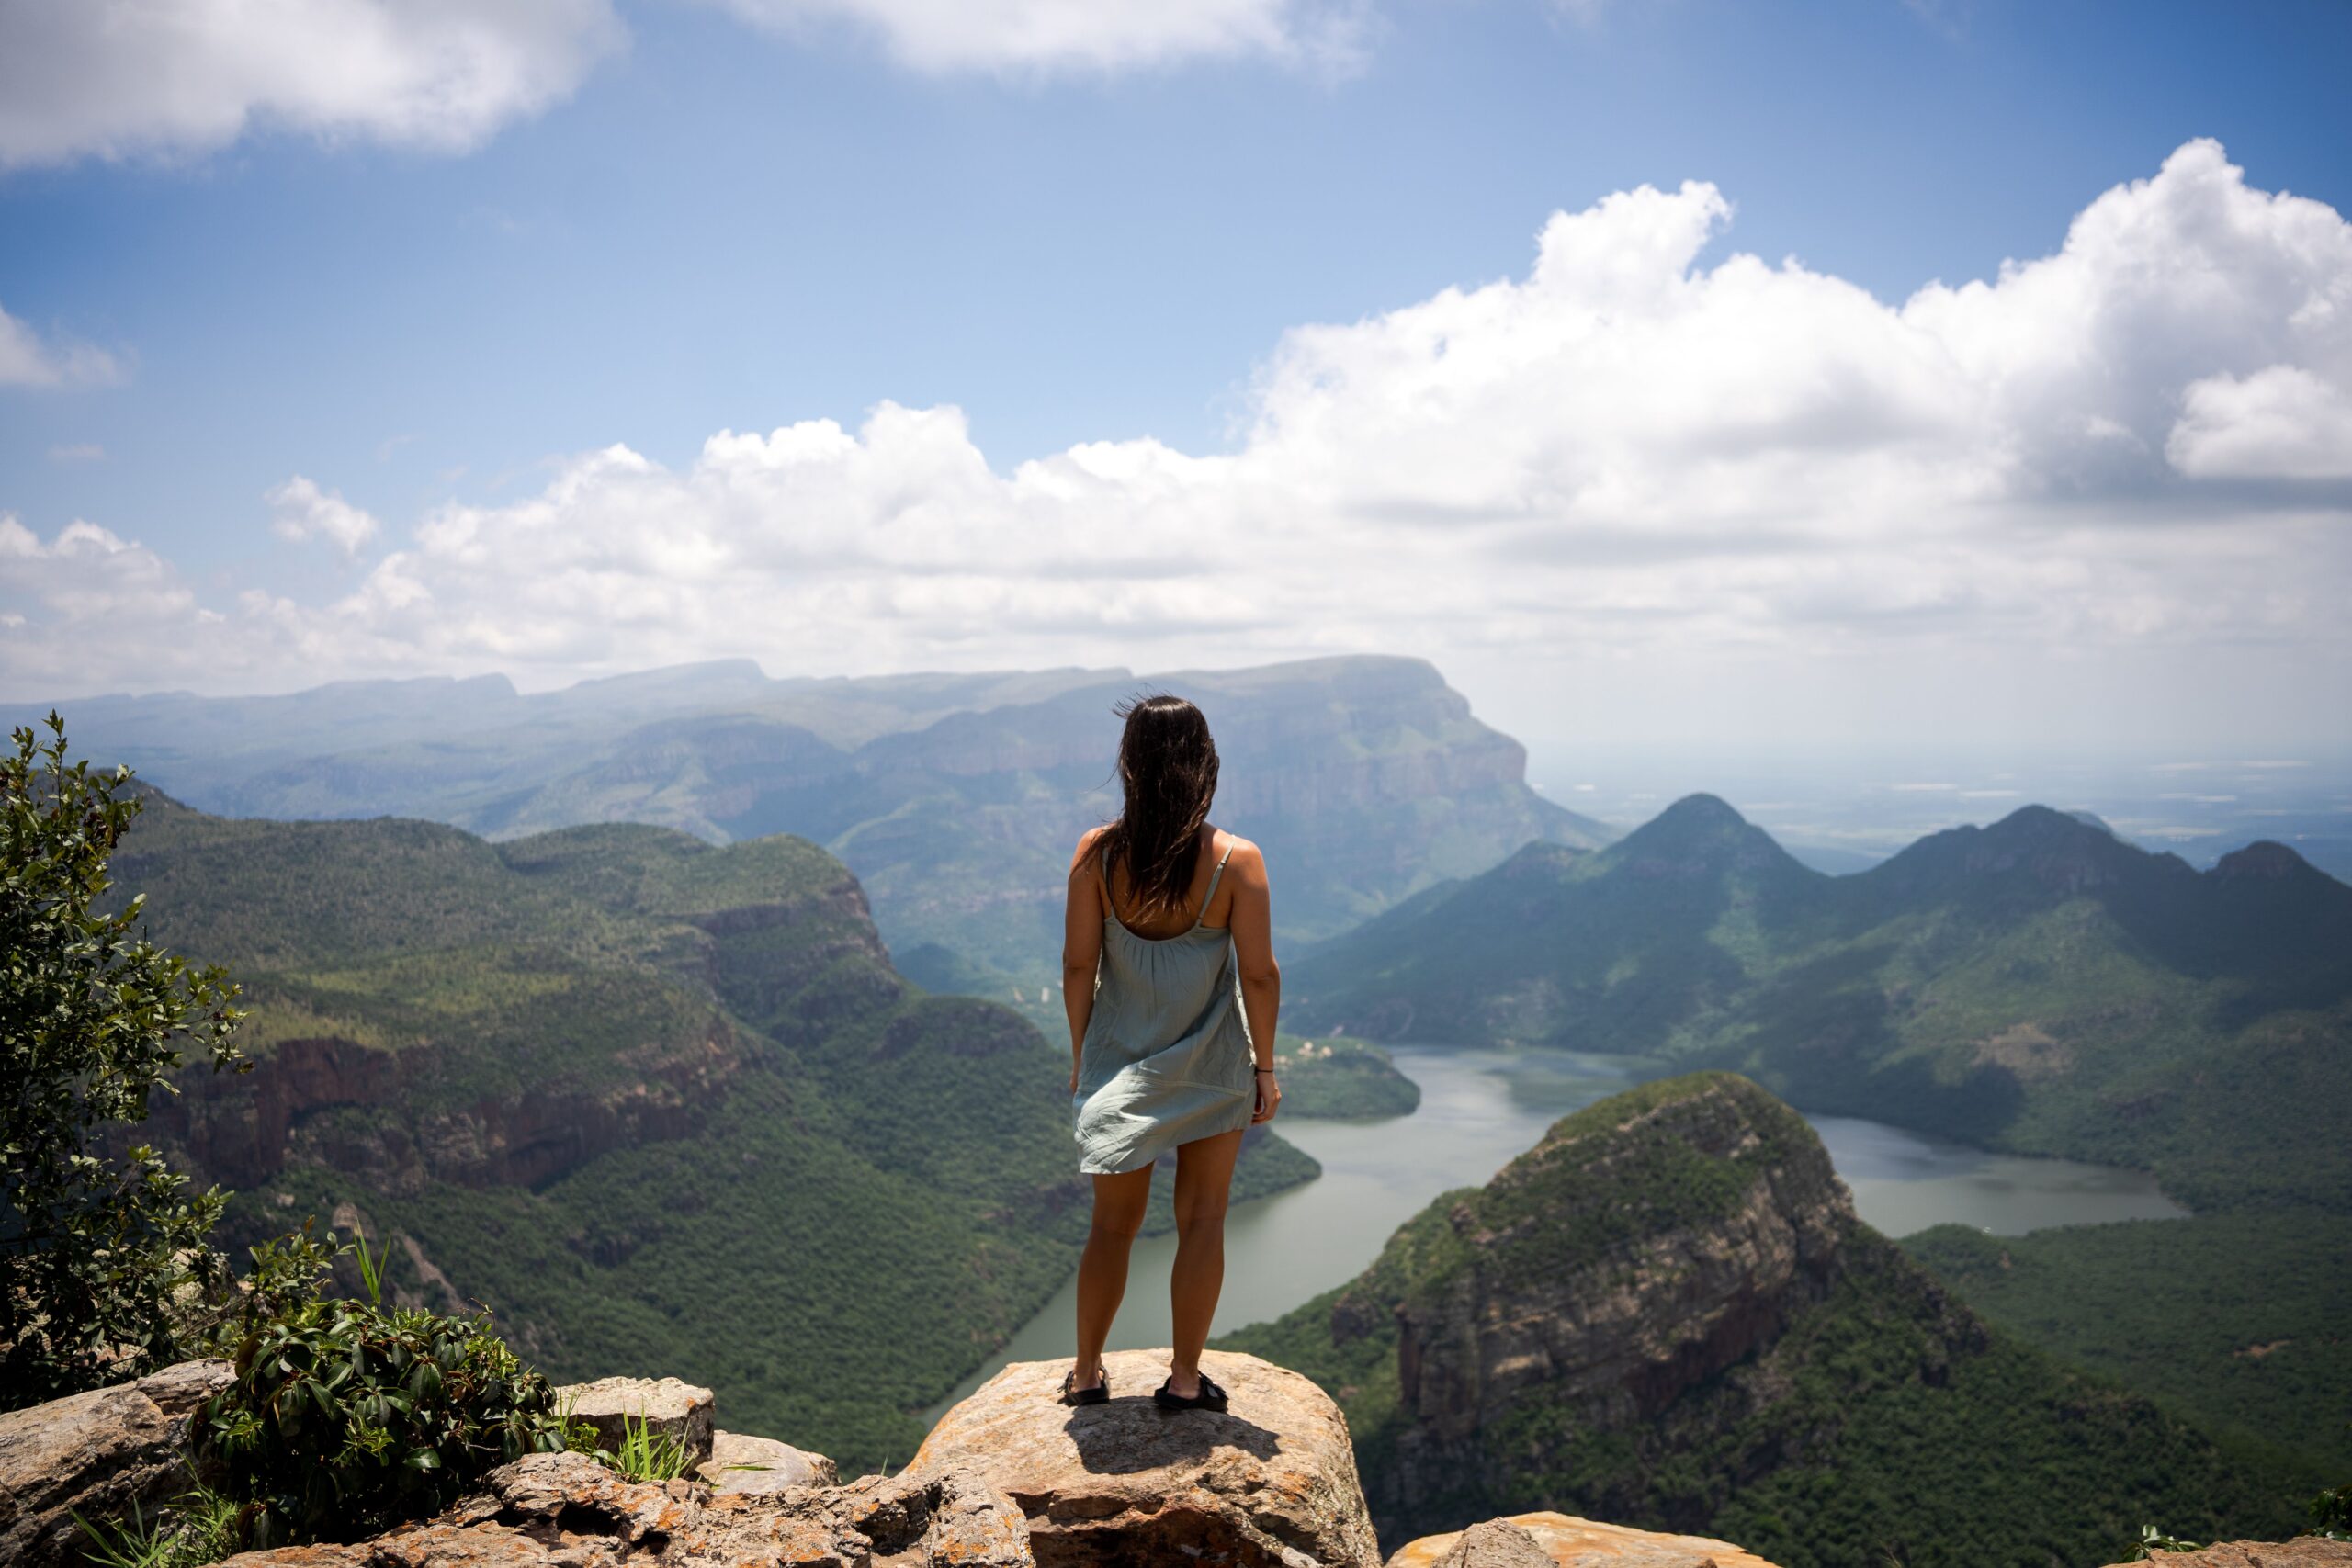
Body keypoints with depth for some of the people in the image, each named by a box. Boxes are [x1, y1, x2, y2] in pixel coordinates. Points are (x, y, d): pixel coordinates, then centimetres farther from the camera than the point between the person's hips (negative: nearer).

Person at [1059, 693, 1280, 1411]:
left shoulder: (1097, 853, -11)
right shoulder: (1235, 860, -15)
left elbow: (1077, 965, -6)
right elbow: (1259, 975, -11)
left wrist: (1081, 1056, 8)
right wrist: (1266, 1067, 1)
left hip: (1120, 1063, 2)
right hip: (1213, 1067, -2)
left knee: (1113, 1223, 16)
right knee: (1202, 1221, 12)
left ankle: (1087, 1373, 28)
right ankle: (1185, 1378, 20)